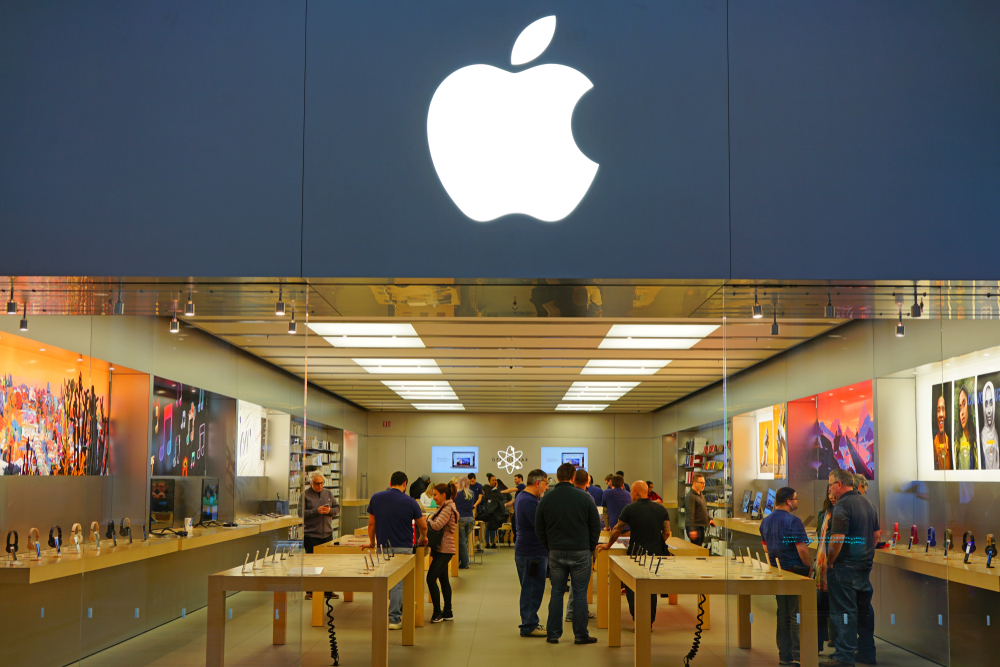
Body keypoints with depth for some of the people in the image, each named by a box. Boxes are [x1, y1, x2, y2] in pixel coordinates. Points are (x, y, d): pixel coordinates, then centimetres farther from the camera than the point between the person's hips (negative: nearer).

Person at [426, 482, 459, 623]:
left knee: (431, 578, -14)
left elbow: (437, 525, -23)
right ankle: (447, 612, 20)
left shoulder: (447, 509, -14)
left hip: (444, 549, -11)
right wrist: (430, 521, 0)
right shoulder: (445, 507, 17)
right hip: (442, 549, 11)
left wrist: (428, 520, -5)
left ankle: (437, 612, -10)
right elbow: (438, 525, 18)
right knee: (443, 580, 14)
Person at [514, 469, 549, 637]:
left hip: (523, 550, 11)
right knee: (533, 590, -4)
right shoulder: (529, 502, -21)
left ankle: (529, 622, 26)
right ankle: (529, 626, 2)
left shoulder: (521, 497, 14)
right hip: (533, 553, -11)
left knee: (530, 589, 18)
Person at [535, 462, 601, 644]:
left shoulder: (546, 499, 1)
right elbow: (596, 527, 1)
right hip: (580, 552, -2)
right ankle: (580, 635, 8)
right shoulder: (584, 498, -4)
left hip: (556, 553, 2)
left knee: (556, 593, 9)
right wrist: (590, 548, 12)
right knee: (580, 594, 4)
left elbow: (539, 530, 7)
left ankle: (553, 634, 12)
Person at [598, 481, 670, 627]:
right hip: (657, 553, 4)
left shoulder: (630, 509, -6)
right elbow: (667, 533, 5)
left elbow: (617, 530, 3)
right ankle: (649, 623, 17)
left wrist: (608, 545, 19)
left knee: (632, 588, 9)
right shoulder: (661, 509, 3)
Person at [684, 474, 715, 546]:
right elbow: (690, 514, -22)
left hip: (701, 526, 10)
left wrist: (709, 519, 18)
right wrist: (692, 529, -27)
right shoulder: (690, 496, -16)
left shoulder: (700, 495, 17)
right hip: (695, 527, -10)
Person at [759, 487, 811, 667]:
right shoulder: (793, 521, -16)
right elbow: (802, 549, -20)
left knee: (782, 615, 12)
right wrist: (810, 568, -10)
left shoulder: (766, 521, 10)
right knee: (797, 615, -2)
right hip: (794, 571, -8)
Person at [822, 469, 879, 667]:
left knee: (844, 611, -4)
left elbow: (837, 539, -23)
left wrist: (829, 562, -12)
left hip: (845, 567, -9)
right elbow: (875, 533, 19)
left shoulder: (842, 506, -17)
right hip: (865, 565, 9)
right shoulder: (866, 502, 12)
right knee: (863, 610, 15)